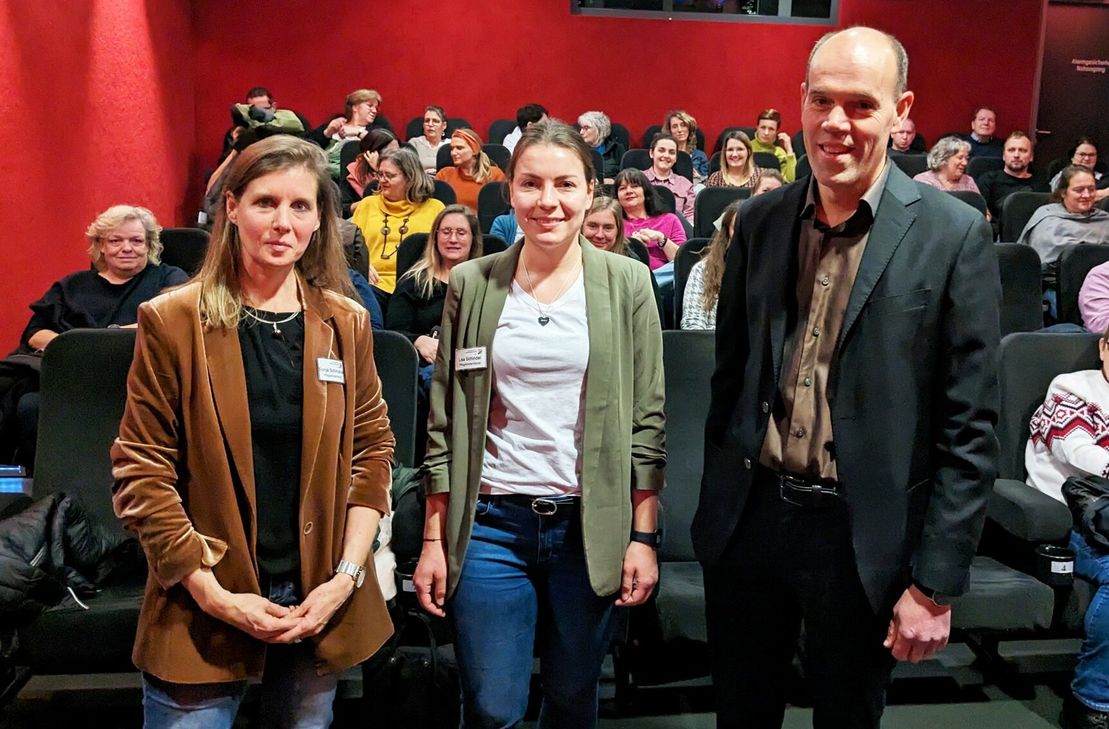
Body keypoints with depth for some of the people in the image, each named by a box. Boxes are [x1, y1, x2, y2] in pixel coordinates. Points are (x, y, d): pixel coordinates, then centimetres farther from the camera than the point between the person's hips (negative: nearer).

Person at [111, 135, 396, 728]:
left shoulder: (346, 324, 3)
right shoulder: (172, 321, -6)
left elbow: (372, 450, 5)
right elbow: (141, 468, -7)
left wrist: (348, 575, -5)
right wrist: (211, 593, -13)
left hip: (320, 605, 3)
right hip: (201, 609, -3)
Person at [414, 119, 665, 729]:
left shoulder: (627, 283, 0)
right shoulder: (471, 284, 2)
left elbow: (647, 418, 1)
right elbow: (445, 420, 4)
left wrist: (643, 535, -3)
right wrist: (433, 540, 2)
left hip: (591, 526, 0)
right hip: (491, 523, 0)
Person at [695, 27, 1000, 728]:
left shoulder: (954, 234, -10)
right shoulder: (760, 220, 2)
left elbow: (969, 427, -9)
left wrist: (936, 583, -10)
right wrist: (717, 502, 11)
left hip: (862, 537, -3)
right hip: (747, 518, 4)